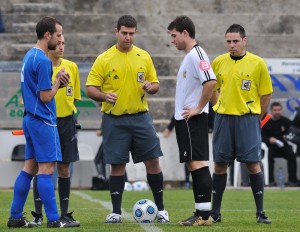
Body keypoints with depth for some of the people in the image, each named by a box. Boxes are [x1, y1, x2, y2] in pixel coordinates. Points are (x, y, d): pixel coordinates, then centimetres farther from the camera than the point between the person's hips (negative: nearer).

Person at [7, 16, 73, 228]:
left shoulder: (29, 56, 13)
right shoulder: (43, 60, -17)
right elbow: (45, 97, -18)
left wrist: (57, 83, 6)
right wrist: (58, 82, -2)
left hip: (31, 119, 10)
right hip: (43, 121, -10)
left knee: (30, 167, 11)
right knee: (46, 168, -7)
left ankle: (15, 217, 12)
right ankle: (53, 220, -5)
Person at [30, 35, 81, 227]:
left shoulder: (71, 67, 6)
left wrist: (71, 114, 7)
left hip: (66, 122, 3)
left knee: (64, 169, 5)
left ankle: (65, 214, 11)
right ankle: (38, 215, 3)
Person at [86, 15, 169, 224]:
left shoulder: (144, 57, 6)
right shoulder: (104, 59, -2)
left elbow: (155, 84, 12)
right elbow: (90, 88, -3)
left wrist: (150, 87, -11)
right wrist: (103, 96, -23)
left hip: (141, 118, 2)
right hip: (114, 120, -2)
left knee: (153, 161, -1)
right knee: (117, 165, 1)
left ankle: (161, 209, 10)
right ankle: (116, 212, 10)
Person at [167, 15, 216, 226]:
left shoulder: (196, 54, -13)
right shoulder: (188, 57, 17)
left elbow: (211, 82, -27)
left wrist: (199, 108, -20)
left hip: (193, 120, -10)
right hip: (184, 120, 10)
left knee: (198, 163, -11)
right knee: (194, 165, 10)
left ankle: (205, 214, -12)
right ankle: (201, 213, 13)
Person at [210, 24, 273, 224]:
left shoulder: (257, 63, -4)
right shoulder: (218, 62, 4)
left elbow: (266, 94, 2)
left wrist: (256, 117, 3)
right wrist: (220, 109, 9)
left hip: (248, 119, -3)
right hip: (223, 118, 3)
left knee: (253, 164, -6)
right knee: (220, 165, 5)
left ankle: (260, 212, 0)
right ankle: (215, 212, 13)